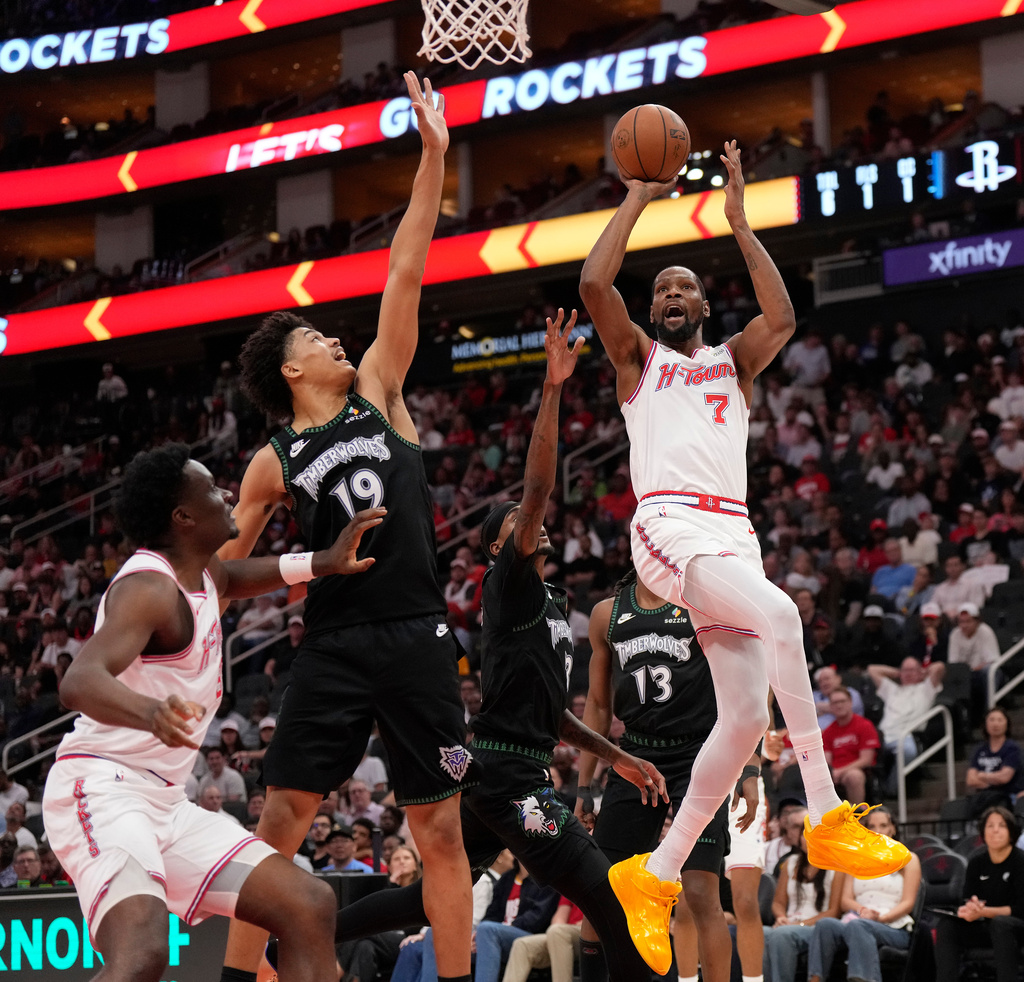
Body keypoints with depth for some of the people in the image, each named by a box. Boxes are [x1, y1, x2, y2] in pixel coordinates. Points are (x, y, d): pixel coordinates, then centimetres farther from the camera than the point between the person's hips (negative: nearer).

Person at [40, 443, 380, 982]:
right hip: (102, 789, -10)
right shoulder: (149, 587, -16)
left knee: (309, 906, 4)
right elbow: (79, 682, -33)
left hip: (166, 804, 10)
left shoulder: (203, 574, 13)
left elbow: (232, 577, 40)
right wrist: (152, 712, -54)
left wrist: (325, 563, 26)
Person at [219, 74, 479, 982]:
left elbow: (405, 274, 6)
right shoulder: (274, 465, 8)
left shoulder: (377, 391, 11)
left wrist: (433, 159, 3)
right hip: (336, 645, -1)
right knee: (279, 820, -5)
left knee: (440, 829, 3)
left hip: (417, 637, 1)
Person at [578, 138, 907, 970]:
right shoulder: (639, 358, 18)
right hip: (670, 525, -5)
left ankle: (656, 877, 4)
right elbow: (594, 284, 1)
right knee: (780, 614, -32)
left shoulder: (733, 363, 25)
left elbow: (782, 319, 3)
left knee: (747, 714, -6)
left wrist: (739, 222, 4)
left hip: (733, 535, 5)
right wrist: (640, 197, 7)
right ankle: (826, 818, -32)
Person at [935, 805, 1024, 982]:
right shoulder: (977, 862, 4)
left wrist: (984, 912, -28)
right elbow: (967, 900, 3)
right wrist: (969, 909, -24)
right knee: (947, 925, -18)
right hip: (987, 928, 5)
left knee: (1000, 923, -38)